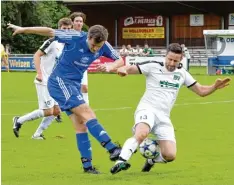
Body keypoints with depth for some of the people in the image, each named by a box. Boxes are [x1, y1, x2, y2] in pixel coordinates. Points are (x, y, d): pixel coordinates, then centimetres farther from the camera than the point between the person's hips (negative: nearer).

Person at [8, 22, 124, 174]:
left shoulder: (104, 46, -6)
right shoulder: (76, 37, -21)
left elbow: (120, 60, 5)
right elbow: (50, 32, -14)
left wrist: (110, 67, -18)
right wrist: (24, 29, -10)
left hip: (75, 85, 7)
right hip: (60, 81, -7)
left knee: (79, 124, 3)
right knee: (87, 113, -19)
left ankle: (87, 164, 4)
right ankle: (112, 149, -24)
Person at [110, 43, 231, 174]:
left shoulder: (182, 73, 12)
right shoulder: (153, 66, -1)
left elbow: (201, 91, 17)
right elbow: (130, 69, -6)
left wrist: (215, 87, -3)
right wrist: (123, 70, -30)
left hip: (164, 117, 5)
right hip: (147, 109, -5)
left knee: (170, 156, -7)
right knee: (141, 135, -39)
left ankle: (151, 160, 24)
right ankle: (121, 161, -37)